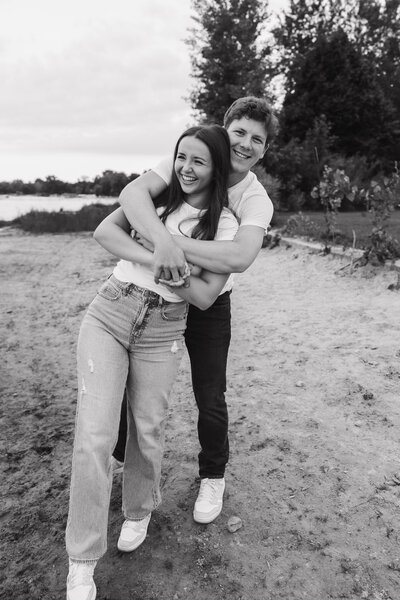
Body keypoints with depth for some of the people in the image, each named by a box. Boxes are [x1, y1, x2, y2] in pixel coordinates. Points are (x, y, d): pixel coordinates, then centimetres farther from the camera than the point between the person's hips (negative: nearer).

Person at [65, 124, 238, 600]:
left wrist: (164, 259, -13)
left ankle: (138, 512, 42)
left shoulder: (225, 224, 2)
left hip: (160, 332, -1)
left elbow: (206, 296, -5)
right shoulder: (157, 196, 9)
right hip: (107, 315, 1)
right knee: (95, 434, -5)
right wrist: (156, 256, -17)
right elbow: (105, 230, -5)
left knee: (146, 431, 10)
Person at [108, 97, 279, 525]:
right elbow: (133, 192, -30)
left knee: (210, 400, 3)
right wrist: (162, 240, -46)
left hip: (207, 301, -1)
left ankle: (212, 477, 34)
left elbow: (239, 258, -36)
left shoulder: (256, 201, -16)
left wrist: (176, 244, -42)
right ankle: (119, 456, 44)